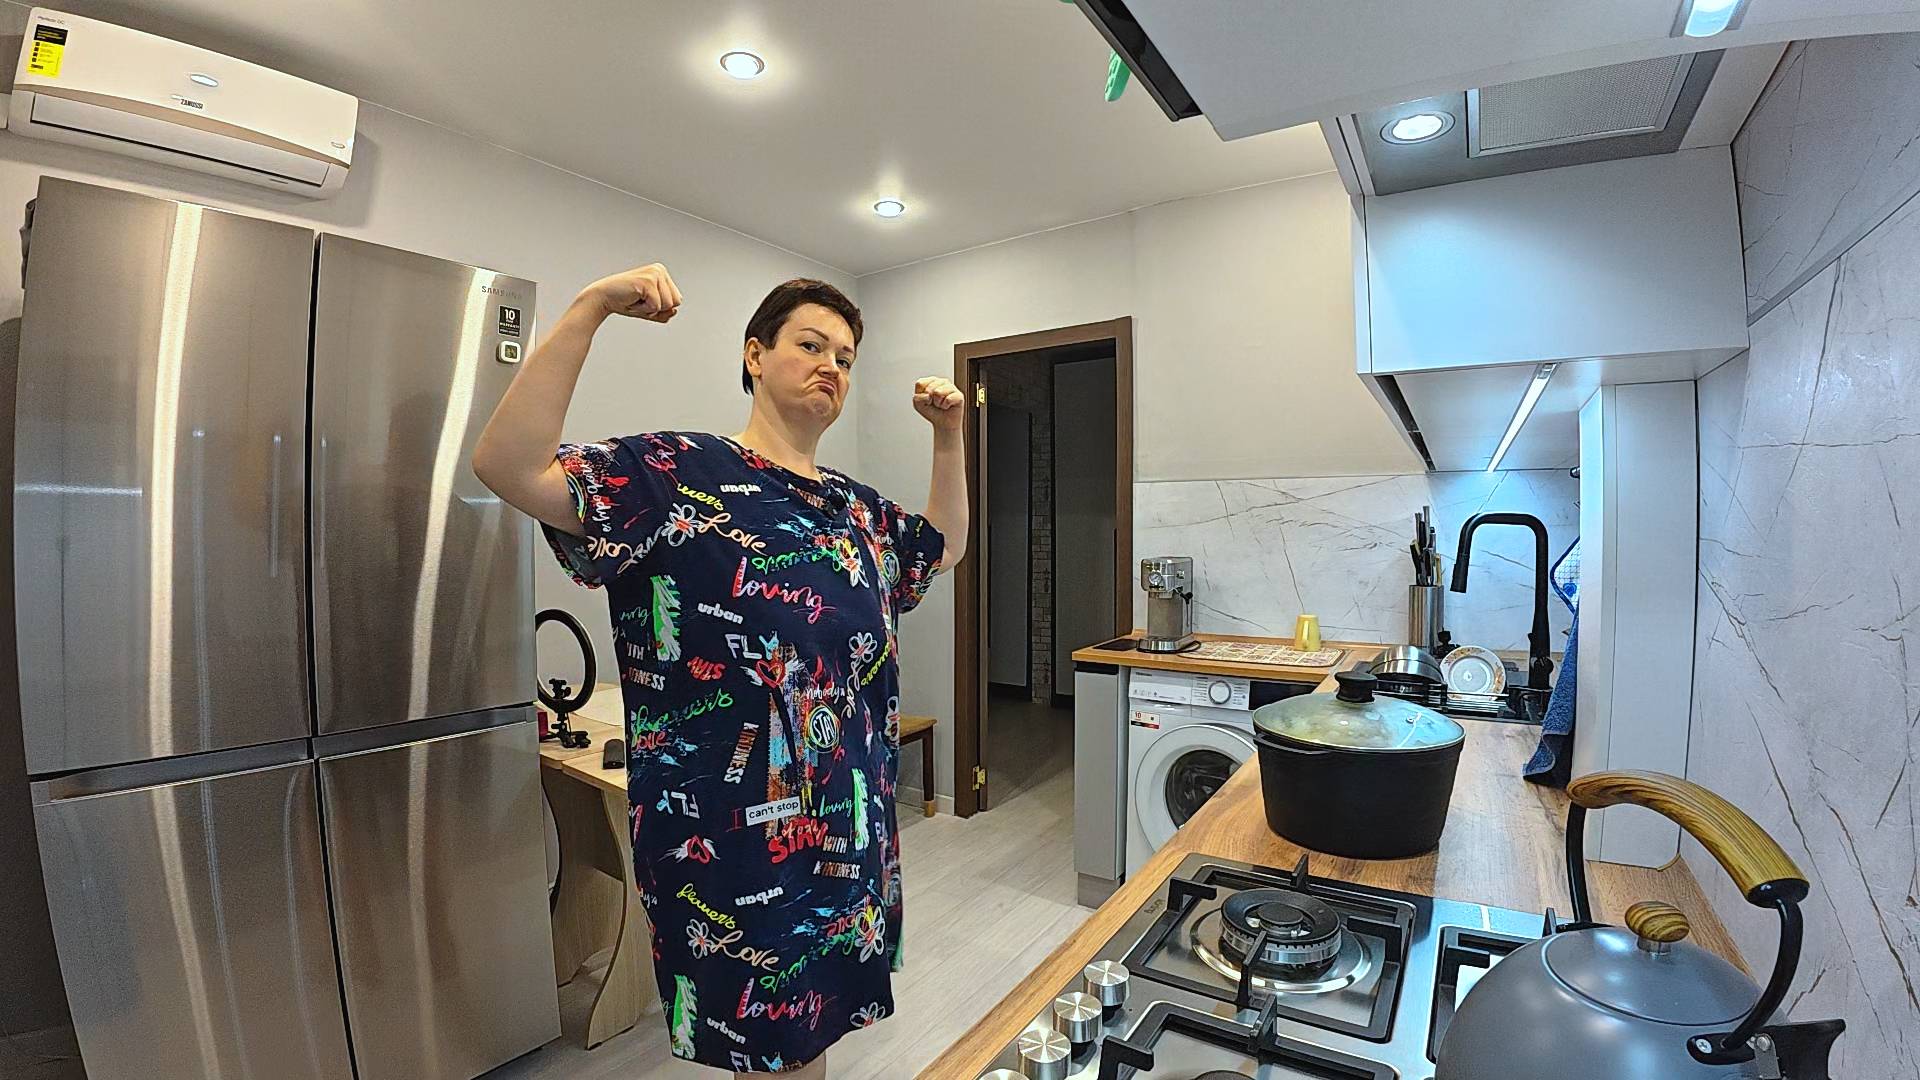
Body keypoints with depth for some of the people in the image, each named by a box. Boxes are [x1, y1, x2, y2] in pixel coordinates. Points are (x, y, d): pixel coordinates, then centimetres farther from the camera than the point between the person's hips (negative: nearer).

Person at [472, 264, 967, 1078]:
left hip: (849, 825, 7)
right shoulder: (676, 475, -11)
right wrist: (589, 310, -27)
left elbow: (944, 546, 22)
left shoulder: (855, 507, 8)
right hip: (734, 837, -6)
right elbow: (507, 466, -22)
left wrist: (948, 437, 10)